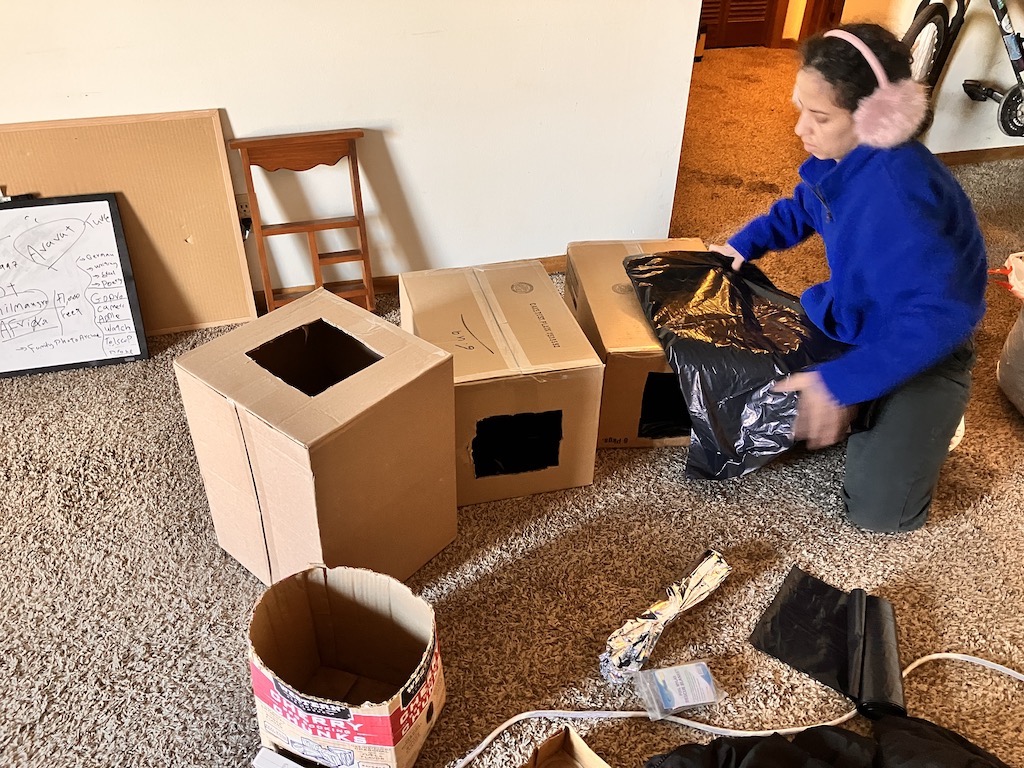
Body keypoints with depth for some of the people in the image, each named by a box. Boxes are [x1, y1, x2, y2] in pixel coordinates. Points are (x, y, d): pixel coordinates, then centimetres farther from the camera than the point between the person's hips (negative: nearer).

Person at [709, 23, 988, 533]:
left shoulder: (894, 190, -37)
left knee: (877, 512, -16)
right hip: (856, 321, 8)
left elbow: (940, 314, -40)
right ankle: (877, 414, 21)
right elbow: (803, 209, 15)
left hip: (923, 344, -8)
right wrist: (744, 244, 2)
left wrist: (840, 384, -42)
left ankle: (925, 420, 13)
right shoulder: (845, 156, -10)